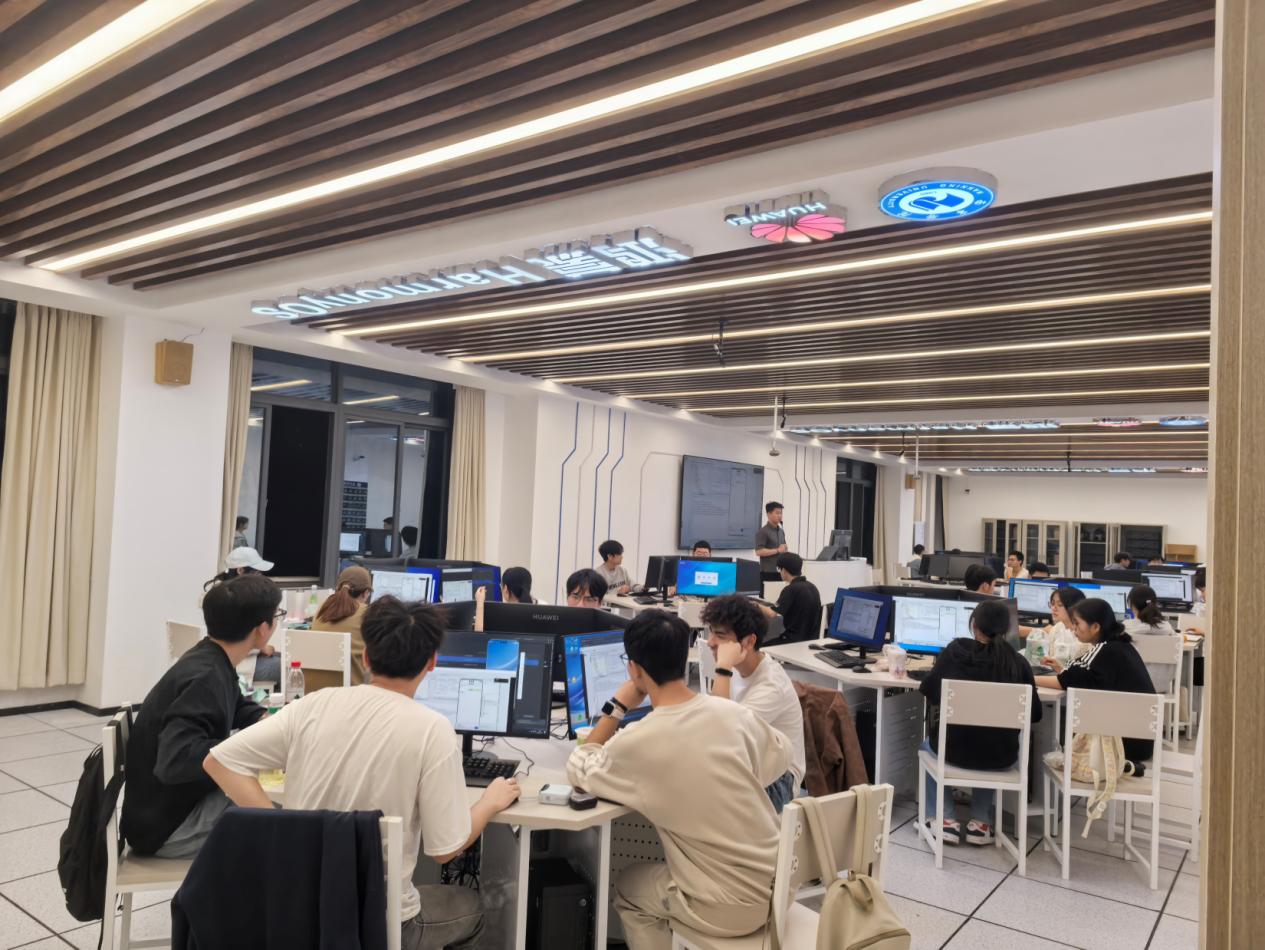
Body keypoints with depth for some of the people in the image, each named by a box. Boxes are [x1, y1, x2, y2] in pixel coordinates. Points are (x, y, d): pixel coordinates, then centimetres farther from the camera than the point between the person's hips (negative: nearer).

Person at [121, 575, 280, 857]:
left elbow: (237, 708, 22)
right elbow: (176, 760, -39)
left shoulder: (211, 662, 1)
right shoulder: (204, 678, -27)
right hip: (166, 824, -9)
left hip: (184, 801, 9)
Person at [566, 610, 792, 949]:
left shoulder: (636, 743, -20)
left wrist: (617, 707, 2)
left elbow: (577, 772, 1)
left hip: (728, 908, -4)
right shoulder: (735, 713, -8)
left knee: (627, 887, 24)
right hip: (778, 888, 5)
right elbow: (782, 758, 14)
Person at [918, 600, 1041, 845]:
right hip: (1002, 757, 2)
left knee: (928, 745, 33)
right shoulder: (1018, 662, -5)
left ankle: (944, 820, 23)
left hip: (955, 748, -1)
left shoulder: (954, 652, -8)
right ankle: (981, 823, 27)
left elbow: (928, 691, 3)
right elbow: (1035, 714, 2)